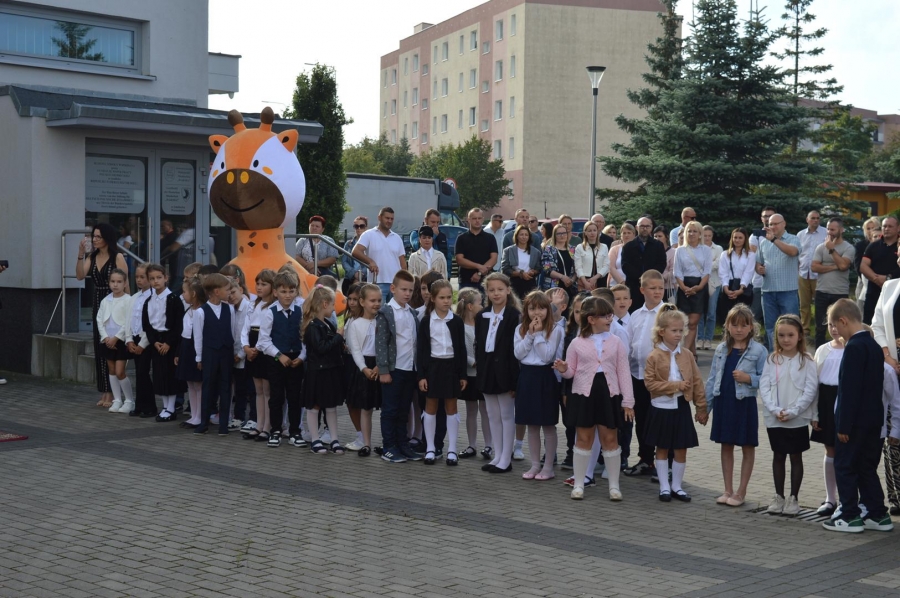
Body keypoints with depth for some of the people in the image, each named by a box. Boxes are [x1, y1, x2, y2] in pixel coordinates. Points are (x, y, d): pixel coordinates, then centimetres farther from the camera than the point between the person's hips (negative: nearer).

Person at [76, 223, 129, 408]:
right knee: (99, 348, 7)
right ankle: (104, 393, 14)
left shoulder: (118, 257, -8)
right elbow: (80, 276, -5)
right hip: (98, 304, 6)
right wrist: (81, 254, -14)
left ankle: (113, 393, 1)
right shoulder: (92, 257, 8)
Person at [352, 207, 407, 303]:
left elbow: (402, 261, 17)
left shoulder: (397, 238, 16)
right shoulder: (369, 235, 1)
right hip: (377, 283, -5)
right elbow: (355, 252, -10)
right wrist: (370, 261, -27)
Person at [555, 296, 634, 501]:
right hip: (584, 395, -1)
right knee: (583, 439, 6)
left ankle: (614, 485, 15)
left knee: (610, 439, 6)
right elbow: (571, 372, 5)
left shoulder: (615, 342, 3)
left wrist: (628, 401, -2)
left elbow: (623, 373, 2)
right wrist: (563, 370, -20)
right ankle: (579, 484, 15)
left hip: (608, 394, 1)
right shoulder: (577, 343, 0)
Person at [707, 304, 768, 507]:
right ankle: (728, 490, 21)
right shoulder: (721, 350, 6)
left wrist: (748, 378, -22)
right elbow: (712, 378, 9)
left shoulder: (758, 351, -7)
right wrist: (706, 405, 8)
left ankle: (741, 492, 16)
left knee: (747, 447, 7)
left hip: (745, 403, -4)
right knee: (725, 445, 11)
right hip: (723, 401, 4)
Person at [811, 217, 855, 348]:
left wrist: (832, 249, -12)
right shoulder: (821, 247, 5)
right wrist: (833, 267, -12)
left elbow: (843, 265, -19)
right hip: (822, 292, 3)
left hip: (840, 293, -3)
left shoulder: (848, 248, -4)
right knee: (820, 326, 9)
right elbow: (814, 267, -5)